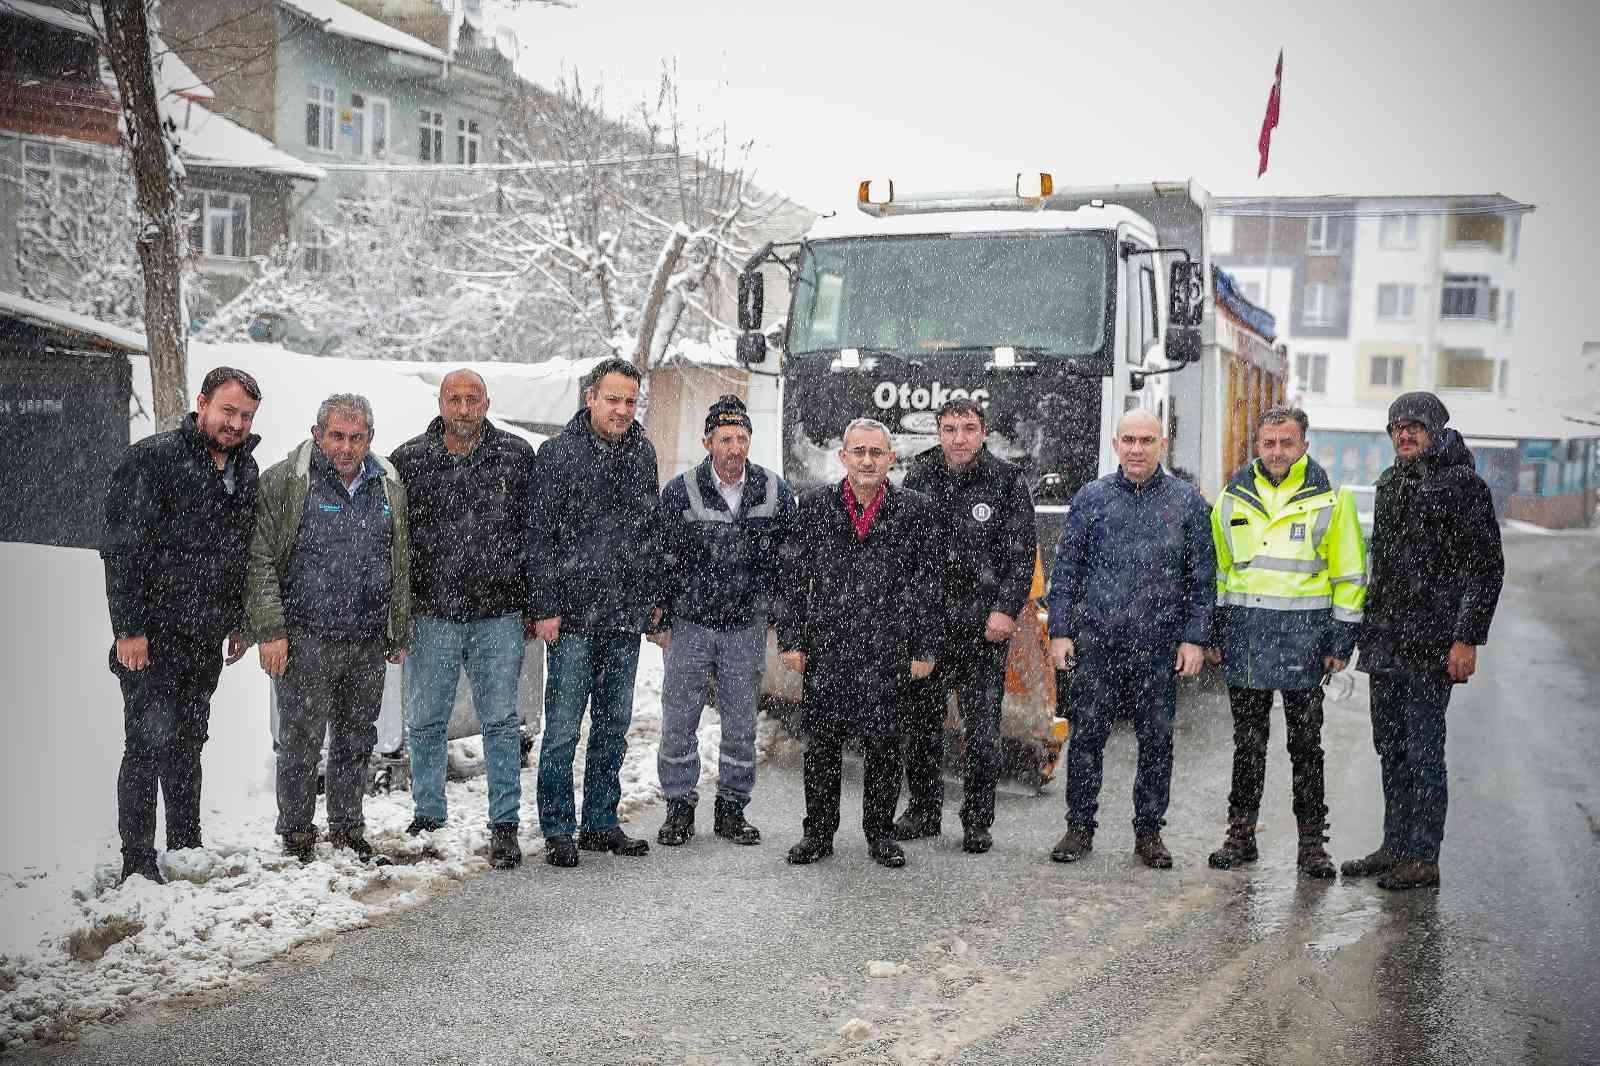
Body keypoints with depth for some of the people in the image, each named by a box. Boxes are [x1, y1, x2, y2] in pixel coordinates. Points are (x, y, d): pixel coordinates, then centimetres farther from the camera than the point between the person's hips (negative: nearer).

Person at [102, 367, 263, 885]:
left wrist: (239, 622, 17)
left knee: (188, 745, 14)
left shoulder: (246, 470, 10)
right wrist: (129, 629, -18)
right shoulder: (152, 459, -12)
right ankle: (138, 863, 3)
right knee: (150, 743, -5)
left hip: (207, 640, 7)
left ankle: (186, 852, 23)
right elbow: (122, 549, -14)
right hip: (152, 634, -6)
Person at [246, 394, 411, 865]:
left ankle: (347, 828, 27)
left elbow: (401, 565, 16)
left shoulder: (389, 487, 10)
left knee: (356, 741, 13)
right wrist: (270, 630, -13)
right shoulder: (283, 483, -5)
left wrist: (399, 634, 15)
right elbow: (260, 559, -7)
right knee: (301, 744, 1)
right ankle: (297, 835, 16)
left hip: (368, 646, 4)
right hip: (306, 642, -4)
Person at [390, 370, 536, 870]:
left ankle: (505, 825, 12)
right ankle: (427, 816, 26)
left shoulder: (517, 456, 2)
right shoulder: (409, 460, 2)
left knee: (501, 723, 4)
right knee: (425, 722, 11)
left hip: (499, 617, -1)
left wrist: (533, 607, 3)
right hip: (431, 616, 1)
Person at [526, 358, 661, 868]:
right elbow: (539, 535, -8)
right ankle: (558, 831, 9)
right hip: (573, 616, -5)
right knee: (563, 729, -1)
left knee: (613, 727, 12)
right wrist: (545, 607, -12)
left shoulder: (642, 454, 10)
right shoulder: (558, 453, -6)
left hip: (626, 617, 5)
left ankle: (601, 824, 22)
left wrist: (654, 598, 13)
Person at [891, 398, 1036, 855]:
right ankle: (923, 809, 24)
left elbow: (1022, 553, -2)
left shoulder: (1007, 481, -1)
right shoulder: (918, 477, 6)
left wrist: (1007, 609, -11)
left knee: (983, 728, 2)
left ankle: (977, 821, 14)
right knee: (920, 721, 10)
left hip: (984, 625, -3)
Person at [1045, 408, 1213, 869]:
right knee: (1086, 736, 3)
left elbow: (1202, 576, 4)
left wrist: (1194, 638, -2)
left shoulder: (1187, 502, 4)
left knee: (1156, 741, 7)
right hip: (1097, 642, 0)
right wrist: (1060, 630, 1)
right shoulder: (1091, 497, 5)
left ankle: (1148, 831, 19)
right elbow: (1066, 568, 7)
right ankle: (1080, 827, 15)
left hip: (1159, 645, 0)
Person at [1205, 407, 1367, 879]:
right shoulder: (1232, 498, 9)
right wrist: (1211, 633, 11)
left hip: (1303, 634, -3)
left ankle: (1312, 843, 12)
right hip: (1244, 634, 3)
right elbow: (1218, 570, 16)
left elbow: (1349, 575, 2)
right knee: (1247, 742, 10)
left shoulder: (1329, 499, 0)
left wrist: (1341, 640, -2)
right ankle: (1241, 835, 18)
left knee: (1306, 746, 4)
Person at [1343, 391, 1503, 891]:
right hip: (1384, 639, 8)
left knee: (1423, 750, -4)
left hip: (1431, 642, -8)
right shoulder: (1390, 484, 15)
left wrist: (1468, 639, -16)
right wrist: (1367, 626, 18)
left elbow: (1486, 568, -11)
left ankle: (1424, 858, 4)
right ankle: (1395, 847, 22)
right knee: (1391, 748, 13)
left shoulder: (1463, 485, -8)